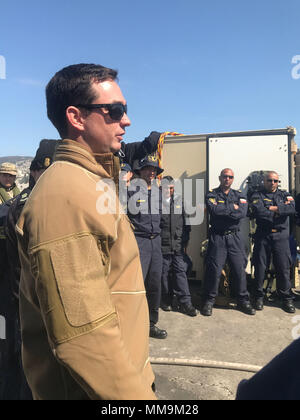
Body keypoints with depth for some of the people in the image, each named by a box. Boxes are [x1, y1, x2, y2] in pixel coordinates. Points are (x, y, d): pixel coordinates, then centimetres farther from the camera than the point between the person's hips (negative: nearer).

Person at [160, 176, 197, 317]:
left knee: (180, 272, 2)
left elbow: (185, 221, 14)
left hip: (178, 245, 3)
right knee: (164, 273, 7)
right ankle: (166, 301, 22)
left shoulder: (179, 200, 12)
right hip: (162, 245, -2)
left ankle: (185, 302, 7)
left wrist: (185, 241, 10)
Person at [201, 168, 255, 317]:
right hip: (217, 237, -3)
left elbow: (243, 213, -6)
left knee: (240, 269, 4)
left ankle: (243, 301, 20)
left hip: (235, 237, 3)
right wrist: (232, 207, -7)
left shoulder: (239, 195, 12)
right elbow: (214, 210, -16)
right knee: (214, 269, -2)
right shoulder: (211, 194, 4)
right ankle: (209, 301, 13)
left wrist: (222, 211, -11)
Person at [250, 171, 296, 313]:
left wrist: (273, 208, -9)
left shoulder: (285, 195, 15)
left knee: (284, 268, 2)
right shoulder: (257, 196, 6)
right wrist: (281, 210, -5)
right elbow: (259, 212, -14)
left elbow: (292, 209, -6)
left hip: (281, 236, 2)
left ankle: (286, 299, 17)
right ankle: (259, 297, 18)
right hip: (263, 236, -1)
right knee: (260, 267, 3)